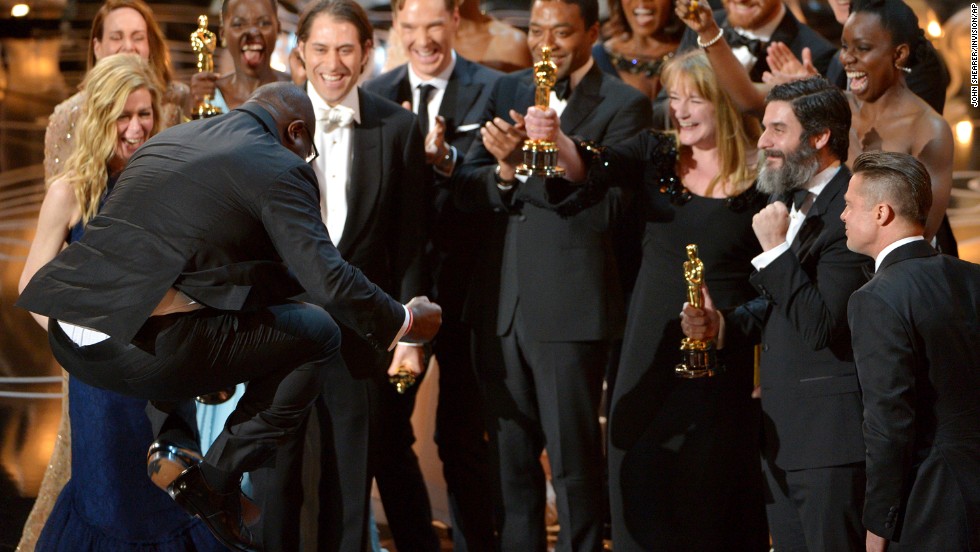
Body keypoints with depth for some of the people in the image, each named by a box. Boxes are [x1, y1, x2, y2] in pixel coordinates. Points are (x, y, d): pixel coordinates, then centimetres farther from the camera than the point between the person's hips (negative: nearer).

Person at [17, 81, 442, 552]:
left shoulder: (168, 139, 24)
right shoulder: (281, 169, 1)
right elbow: (328, 281, -6)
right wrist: (403, 322, 11)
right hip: (147, 351, -8)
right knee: (318, 334, 10)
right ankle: (216, 481, 7)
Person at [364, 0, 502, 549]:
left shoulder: (492, 91, -4)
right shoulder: (375, 95, 7)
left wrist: (447, 159, -28)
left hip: (460, 281, -4)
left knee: (462, 435, 1)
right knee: (387, 426, 10)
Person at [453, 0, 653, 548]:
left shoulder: (623, 106, -6)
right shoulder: (508, 91, 11)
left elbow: (604, 206, -17)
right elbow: (466, 187, 5)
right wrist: (505, 171, -16)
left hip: (569, 306, -5)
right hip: (500, 303, 5)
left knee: (575, 461, 0)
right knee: (510, 455, 14)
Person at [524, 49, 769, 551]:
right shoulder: (656, 156, 4)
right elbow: (591, 170, -14)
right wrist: (552, 137, -34)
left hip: (724, 358, -3)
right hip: (651, 352, 3)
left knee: (711, 491, 4)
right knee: (642, 482, 6)